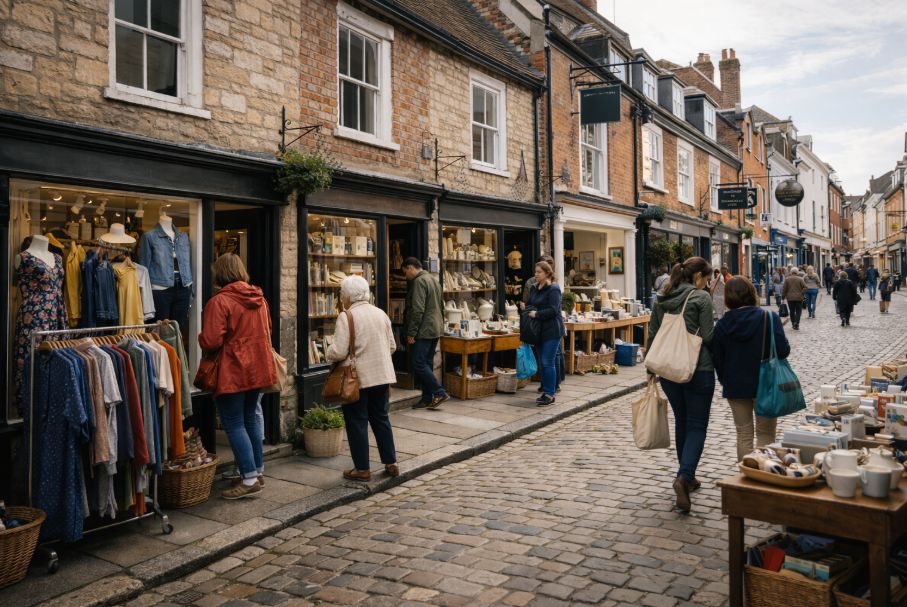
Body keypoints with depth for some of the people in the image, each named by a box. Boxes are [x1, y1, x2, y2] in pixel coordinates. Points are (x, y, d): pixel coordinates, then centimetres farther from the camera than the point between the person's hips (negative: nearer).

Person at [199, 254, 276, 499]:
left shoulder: (220, 301, -16)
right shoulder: (259, 298, 6)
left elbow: (210, 342, -20)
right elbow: (267, 331, 17)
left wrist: (200, 337, 1)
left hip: (232, 373, -7)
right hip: (258, 369, 7)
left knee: (234, 425, 0)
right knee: (250, 419, 18)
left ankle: (250, 479, 0)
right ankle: (257, 471, 26)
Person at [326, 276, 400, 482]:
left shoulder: (346, 317, -13)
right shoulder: (381, 313, 6)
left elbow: (338, 352, -17)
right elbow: (392, 346, 11)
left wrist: (328, 355, 3)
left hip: (358, 378, -6)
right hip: (382, 376, 6)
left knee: (357, 422, 6)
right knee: (381, 419, 17)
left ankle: (362, 469, 12)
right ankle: (391, 463, 21)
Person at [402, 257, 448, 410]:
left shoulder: (419, 281, -13)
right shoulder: (434, 280, 18)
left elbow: (417, 310, -20)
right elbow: (441, 307, 23)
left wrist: (411, 333, -17)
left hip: (423, 331, -10)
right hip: (436, 330, 10)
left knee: (418, 364, -6)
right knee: (427, 364, 12)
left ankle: (439, 393, -6)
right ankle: (428, 399, 14)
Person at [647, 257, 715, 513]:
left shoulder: (661, 299, 7)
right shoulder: (701, 298, -11)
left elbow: (652, 335, 9)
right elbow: (708, 336, -14)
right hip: (698, 370, -6)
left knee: (681, 422, 19)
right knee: (697, 426, 2)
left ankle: (687, 477, 27)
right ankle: (684, 477, -16)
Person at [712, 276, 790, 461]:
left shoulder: (722, 324, -4)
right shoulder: (770, 318, -12)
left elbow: (717, 359, 1)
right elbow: (783, 350, -15)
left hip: (735, 386, 2)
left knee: (743, 434, 14)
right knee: (765, 433, 11)